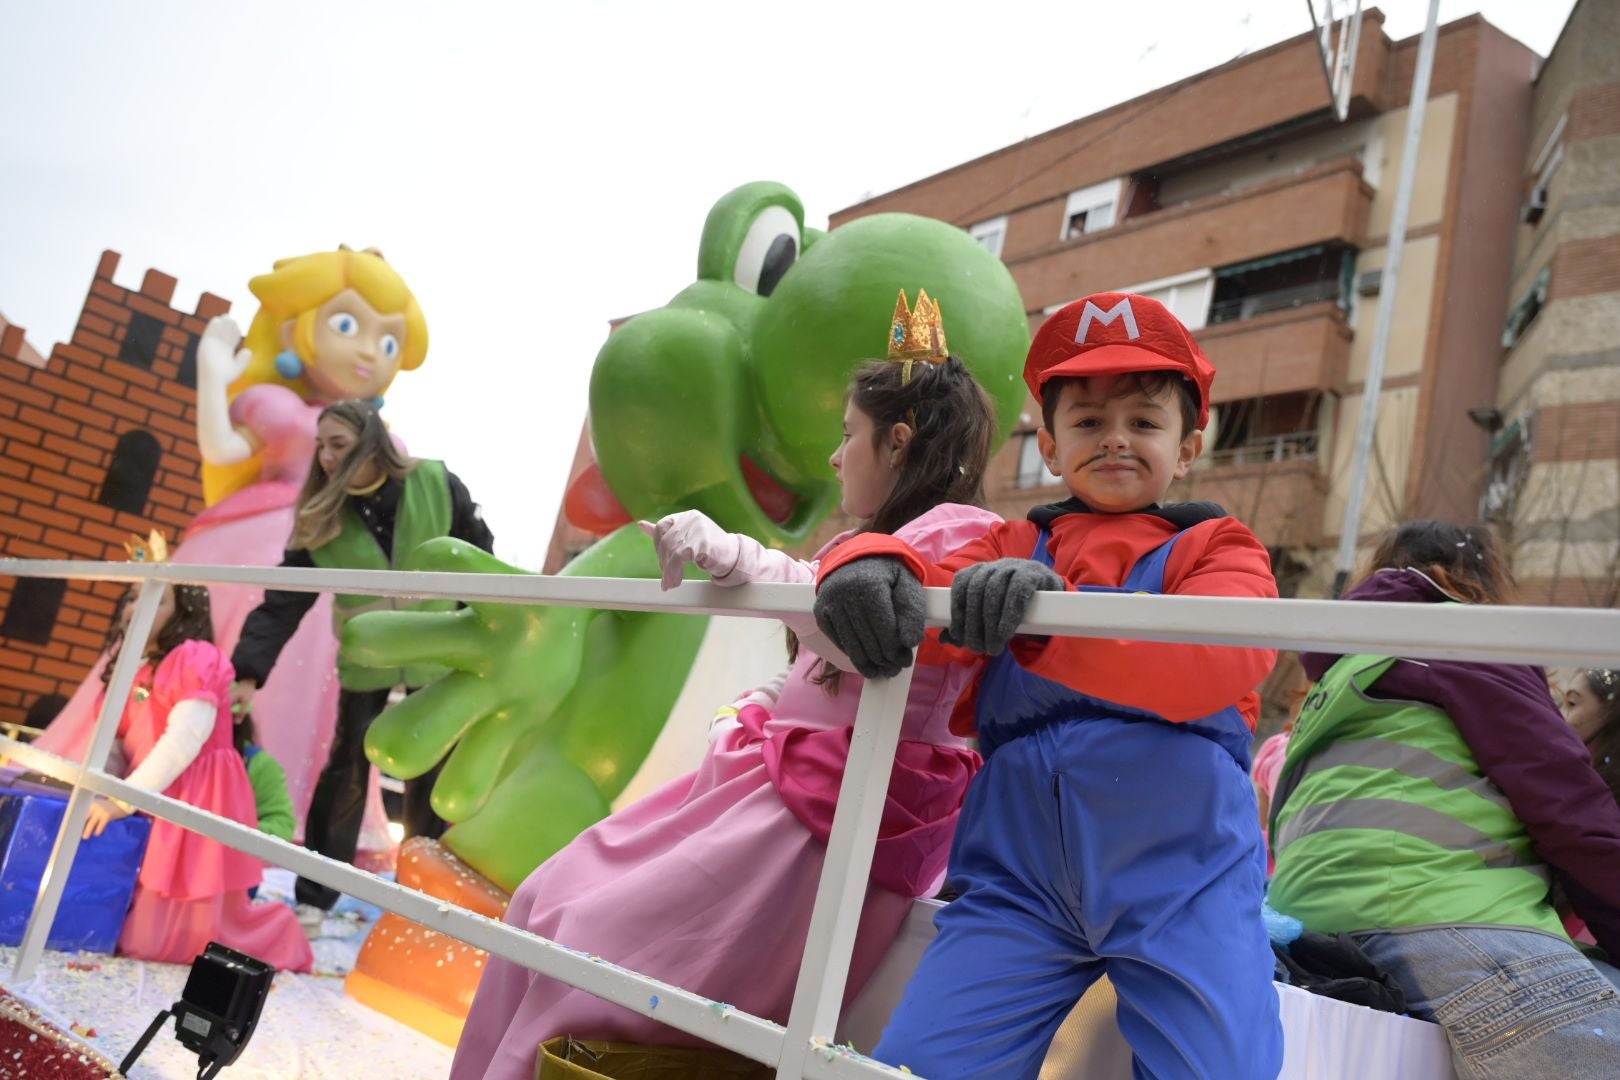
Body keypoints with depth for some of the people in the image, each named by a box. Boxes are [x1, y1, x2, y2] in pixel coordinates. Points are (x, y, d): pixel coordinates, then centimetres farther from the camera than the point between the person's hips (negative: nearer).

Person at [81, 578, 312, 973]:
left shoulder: (194, 660, -11)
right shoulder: (133, 671, 15)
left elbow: (183, 741, -20)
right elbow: (120, 748, 12)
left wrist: (122, 799, -23)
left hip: (198, 808, -9)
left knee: (146, 941, -5)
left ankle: (280, 933, 16)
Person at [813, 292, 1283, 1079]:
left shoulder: (1217, 548, 9)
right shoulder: (1013, 550, 18)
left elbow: (1213, 664, -12)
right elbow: (931, 596, 2)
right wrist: (871, 569, -24)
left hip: (1180, 874, -1)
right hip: (1019, 874, 2)